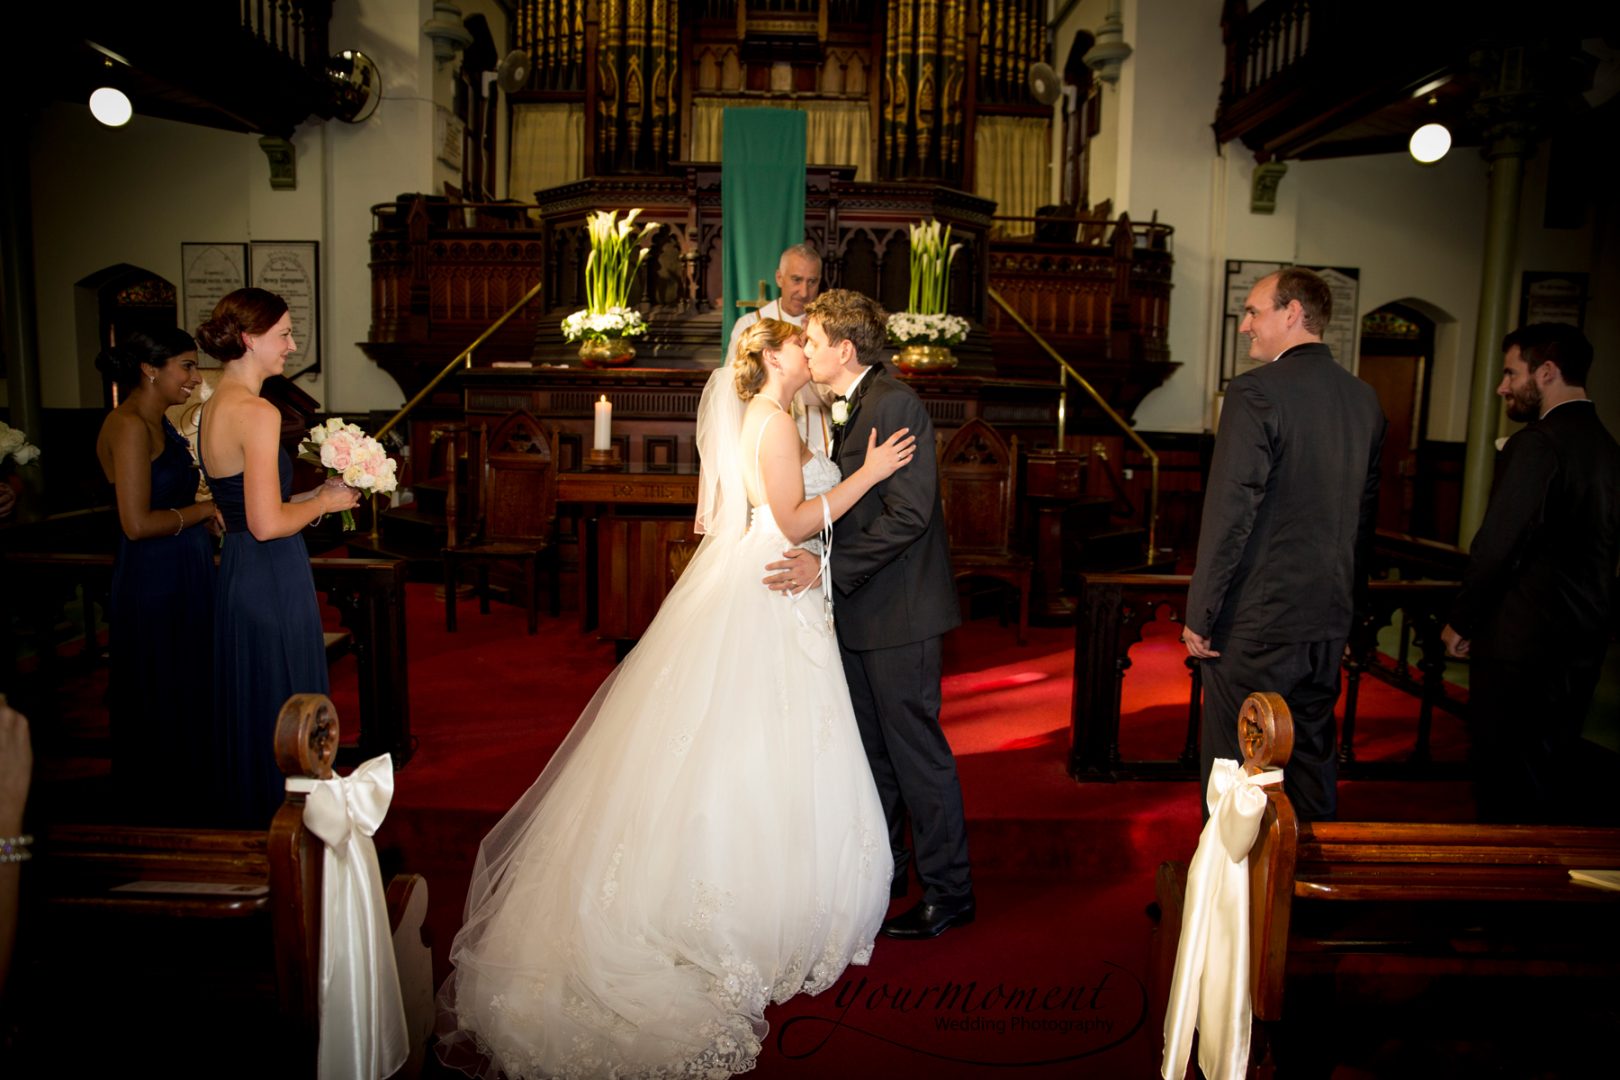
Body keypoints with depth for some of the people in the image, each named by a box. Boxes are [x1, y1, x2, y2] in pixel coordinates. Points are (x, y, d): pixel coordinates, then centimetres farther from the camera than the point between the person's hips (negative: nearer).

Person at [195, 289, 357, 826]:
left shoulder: (213, 408, 11)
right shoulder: (257, 413, -18)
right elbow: (268, 525, -23)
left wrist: (317, 495, 11)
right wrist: (326, 502, -7)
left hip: (236, 574, 10)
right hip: (273, 580, -10)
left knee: (249, 701, 20)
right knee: (282, 706, 2)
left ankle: (245, 815, 33)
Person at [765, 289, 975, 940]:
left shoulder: (896, 403, -16)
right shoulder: (845, 409, 13)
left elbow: (909, 513, -23)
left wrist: (829, 567, -23)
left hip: (898, 606, -9)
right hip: (859, 606, 9)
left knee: (914, 746, -1)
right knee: (871, 745, 18)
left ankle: (948, 892, 14)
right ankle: (885, 867, 34)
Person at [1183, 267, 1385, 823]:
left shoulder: (1256, 390, -14)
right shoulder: (1365, 398, 8)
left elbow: (1229, 512, -18)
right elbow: (1366, 513, 14)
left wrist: (1200, 615, -11)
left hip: (1255, 620, -7)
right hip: (1330, 620, 7)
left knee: (1236, 765, 3)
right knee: (1312, 756, 18)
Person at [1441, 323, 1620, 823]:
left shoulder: (1536, 445, -17)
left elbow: (1496, 547, -19)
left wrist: (1459, 621, -6)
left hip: (1522, 646, -9)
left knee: (1506, 785, 2)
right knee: (1552, 776, 18)